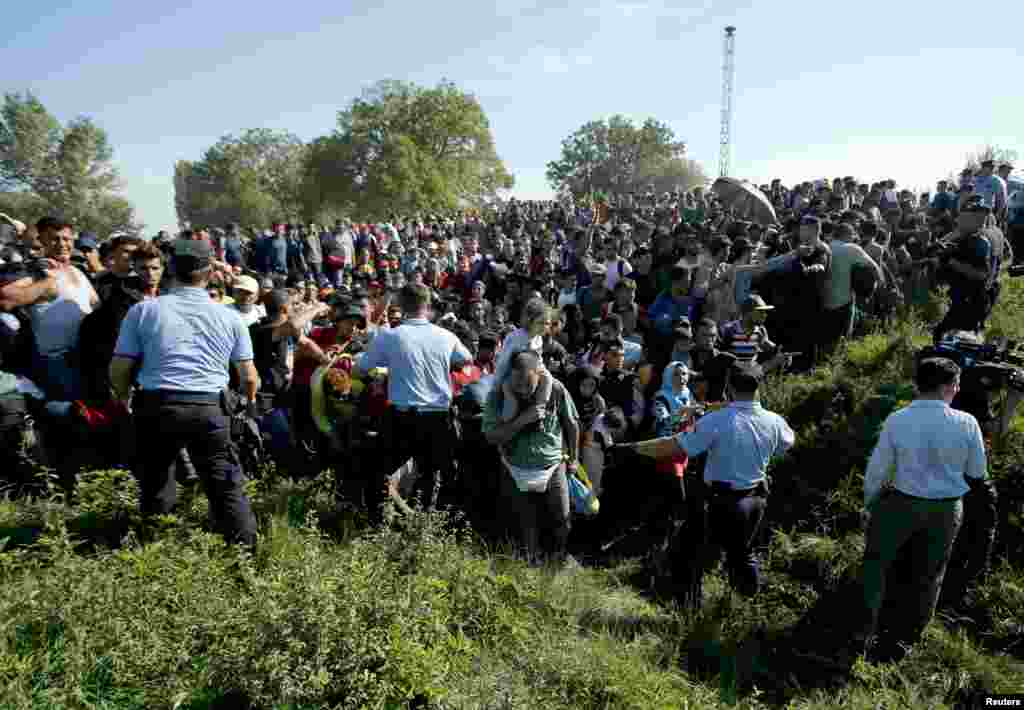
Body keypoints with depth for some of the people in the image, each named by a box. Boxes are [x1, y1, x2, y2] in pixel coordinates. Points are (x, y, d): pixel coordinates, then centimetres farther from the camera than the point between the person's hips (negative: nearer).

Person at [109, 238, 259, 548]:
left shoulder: (143, 310, 3)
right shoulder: (229, 317, 6)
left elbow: (118, 370, 2)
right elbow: (249, 377, 10)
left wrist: (124, 400, 23)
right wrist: (250, 401, 32)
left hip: (156, 406, 1)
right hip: (210, 409, -1)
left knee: (155, 485, 21)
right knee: (227, 486, 7)